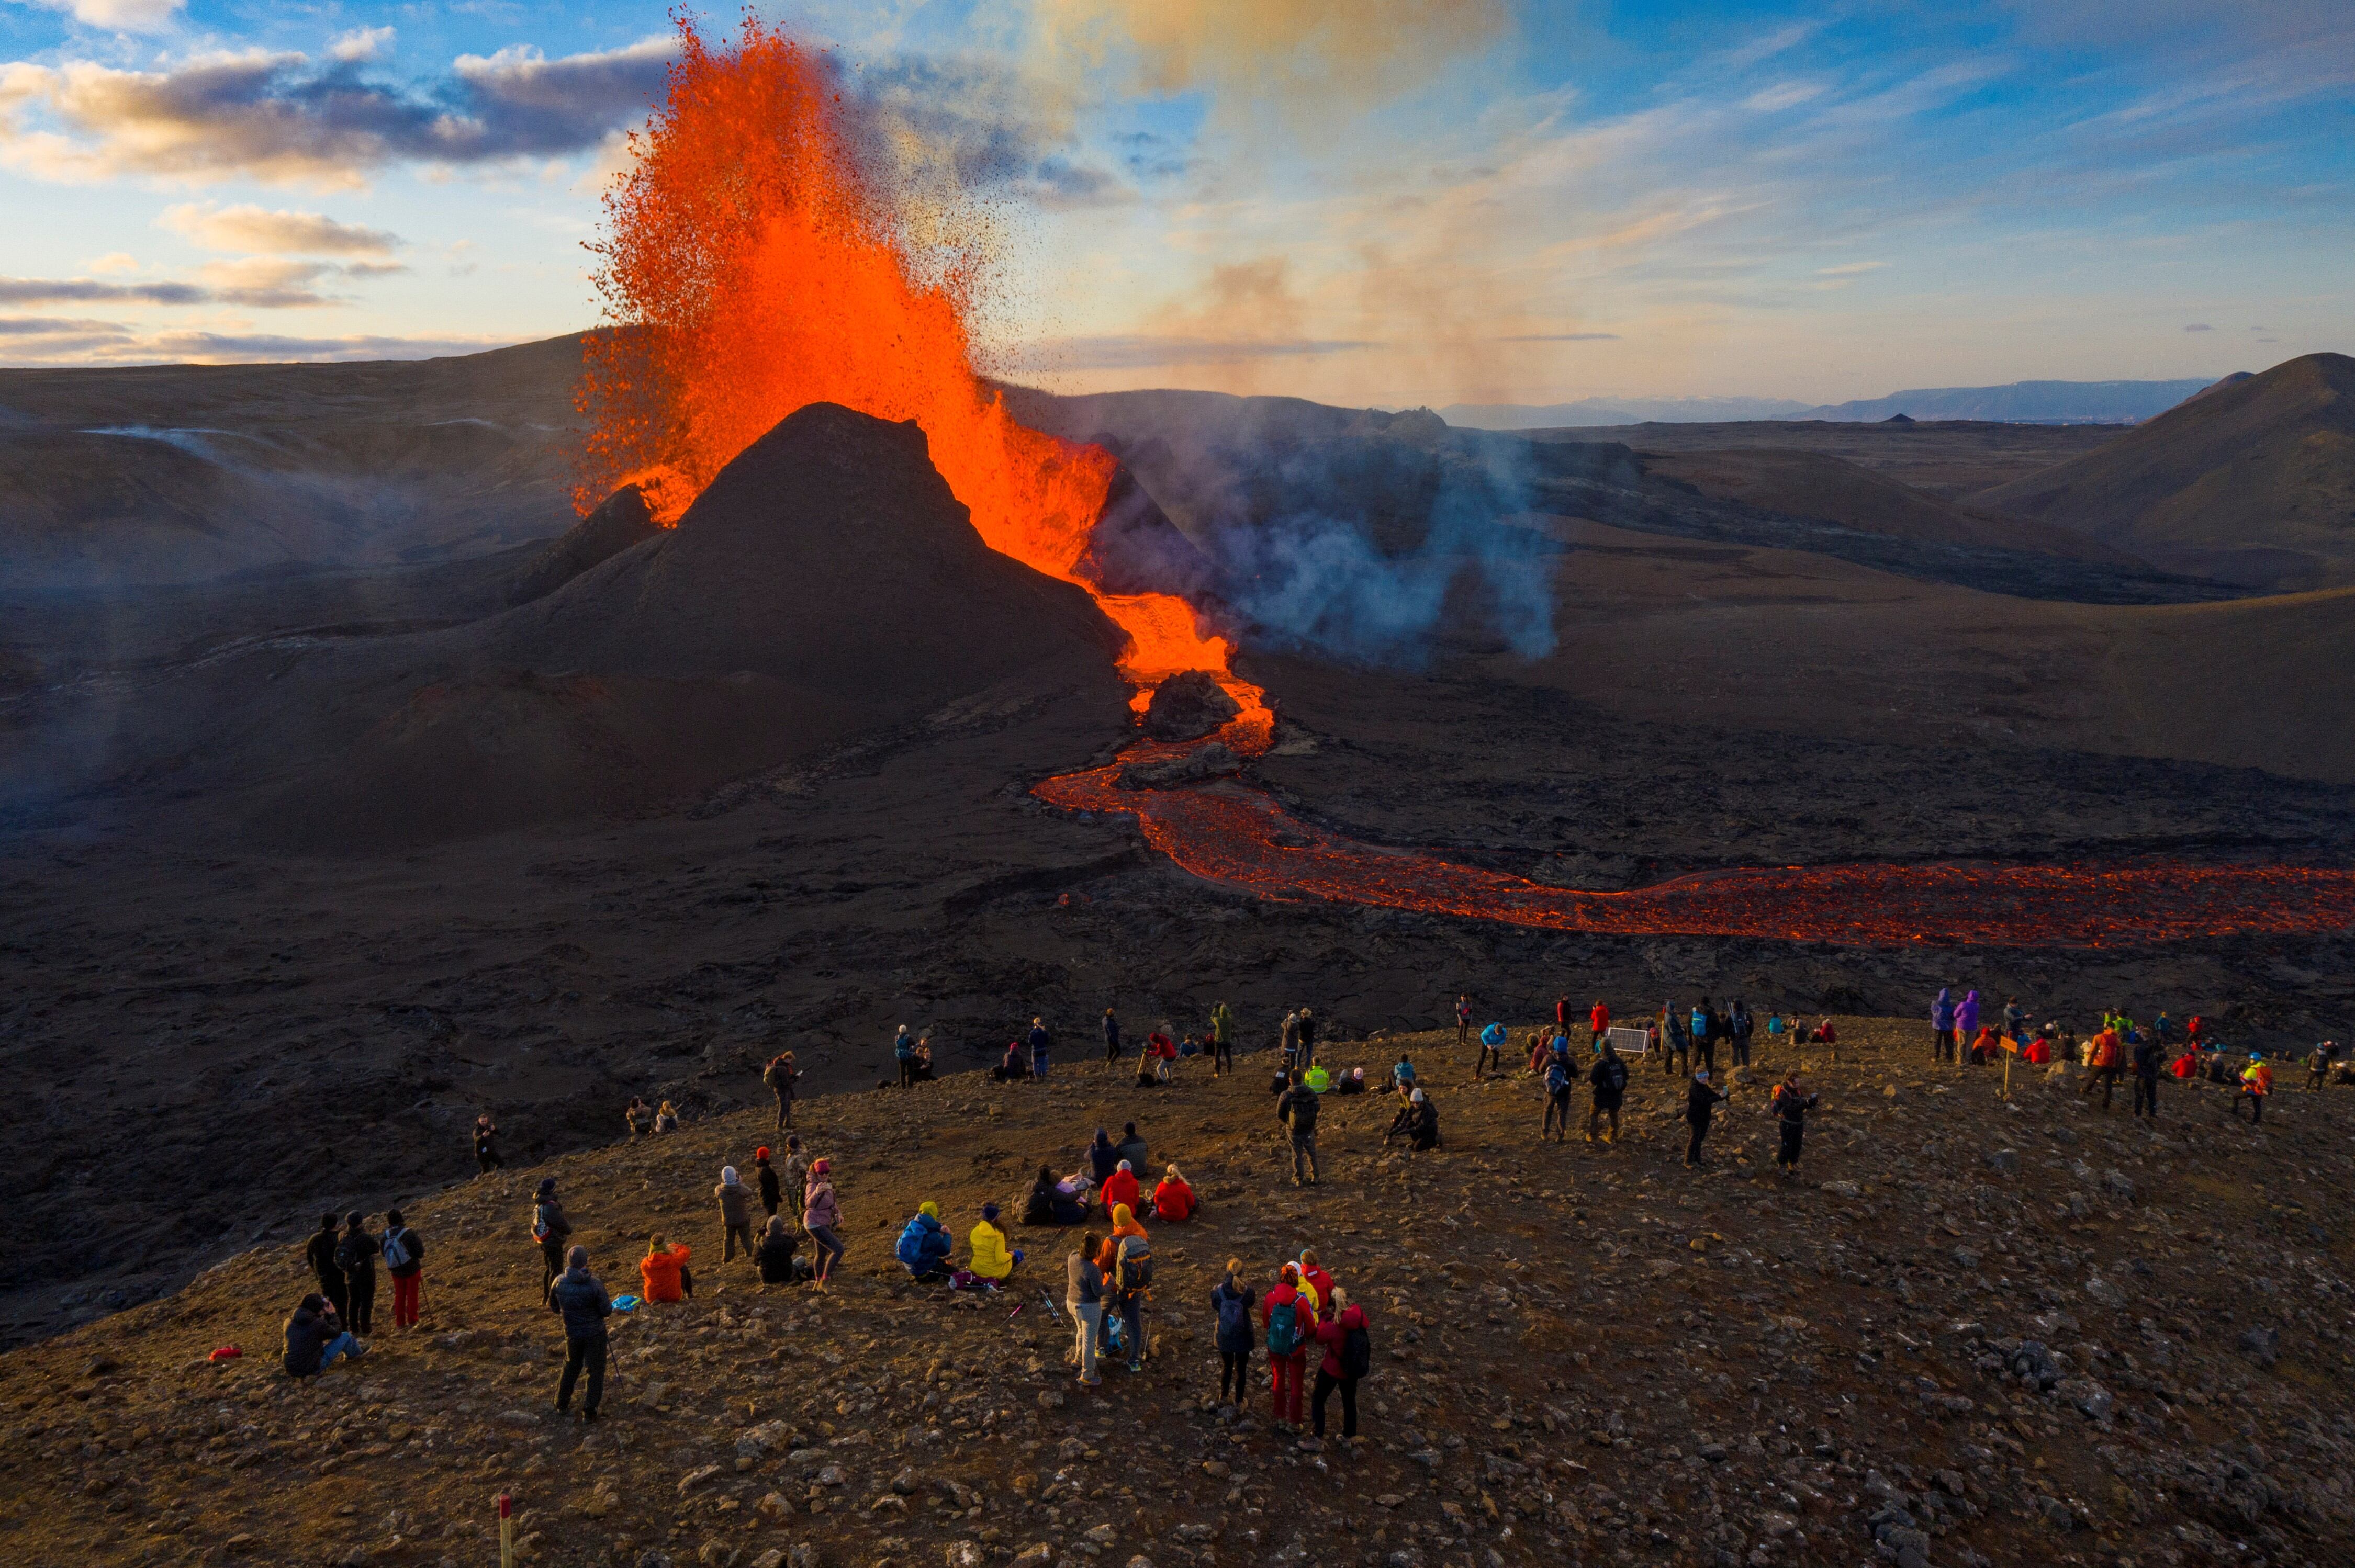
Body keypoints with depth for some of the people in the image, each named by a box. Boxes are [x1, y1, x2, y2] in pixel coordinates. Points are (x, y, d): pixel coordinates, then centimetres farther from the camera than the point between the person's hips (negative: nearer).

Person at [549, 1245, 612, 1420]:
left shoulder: (559, 1283, -11)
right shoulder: (594, 1284, -23)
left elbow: (553, 1308, 5)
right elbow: (607, 1311, -18)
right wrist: (609, 1303, 4)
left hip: (572, 1332, 4)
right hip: (594, 1333, -4)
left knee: (571, 1366, 26)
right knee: (596, 1370, 10)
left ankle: (562, 1405, 35)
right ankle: (589, 1411, 10)